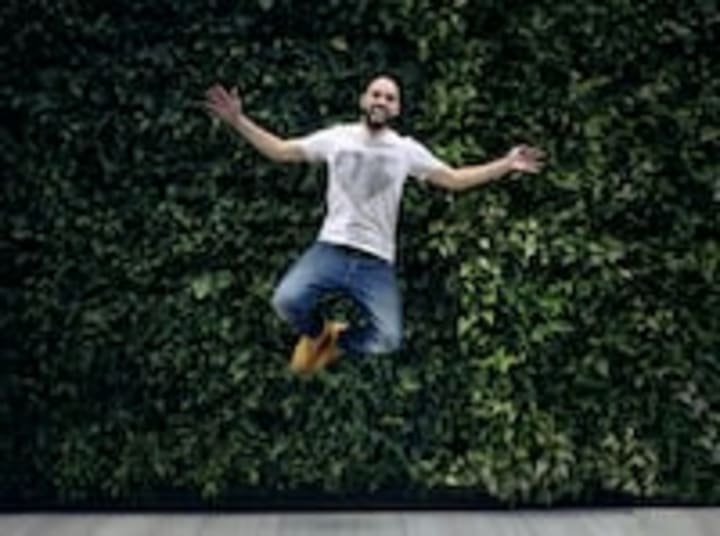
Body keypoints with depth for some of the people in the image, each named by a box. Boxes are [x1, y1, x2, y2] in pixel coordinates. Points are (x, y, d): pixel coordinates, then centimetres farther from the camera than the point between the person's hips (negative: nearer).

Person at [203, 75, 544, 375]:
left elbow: (454, 179, 9)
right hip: (330, 249, 0)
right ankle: (317, 332, 12)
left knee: (388, 339, -16)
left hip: (376, 262, 1)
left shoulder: (407, 149, 7)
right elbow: (280, 150, 11)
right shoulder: (336, 137, 6)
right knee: (286, 301, -27)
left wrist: (506, 165, 0)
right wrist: (238, 120, 2)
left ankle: (337, 340, 20)